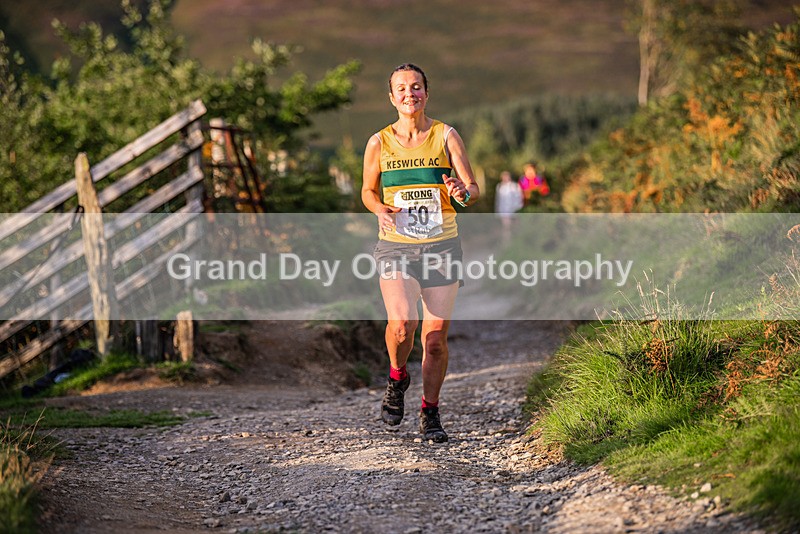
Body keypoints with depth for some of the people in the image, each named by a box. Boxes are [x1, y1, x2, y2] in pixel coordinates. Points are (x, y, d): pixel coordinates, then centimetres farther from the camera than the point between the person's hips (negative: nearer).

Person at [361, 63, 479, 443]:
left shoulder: (446, 136, 1)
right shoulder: (379, 143, 2)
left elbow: (473, 189, -1)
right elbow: (368, 191, 15)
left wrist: (462, 194, -25)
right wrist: (380, 209, -7)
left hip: (441, 246, 1)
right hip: (396, 247, -1)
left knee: (436, 338, 2)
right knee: (401, 323, -23)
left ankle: (430, 413, 20)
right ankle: (397, 378, 9)